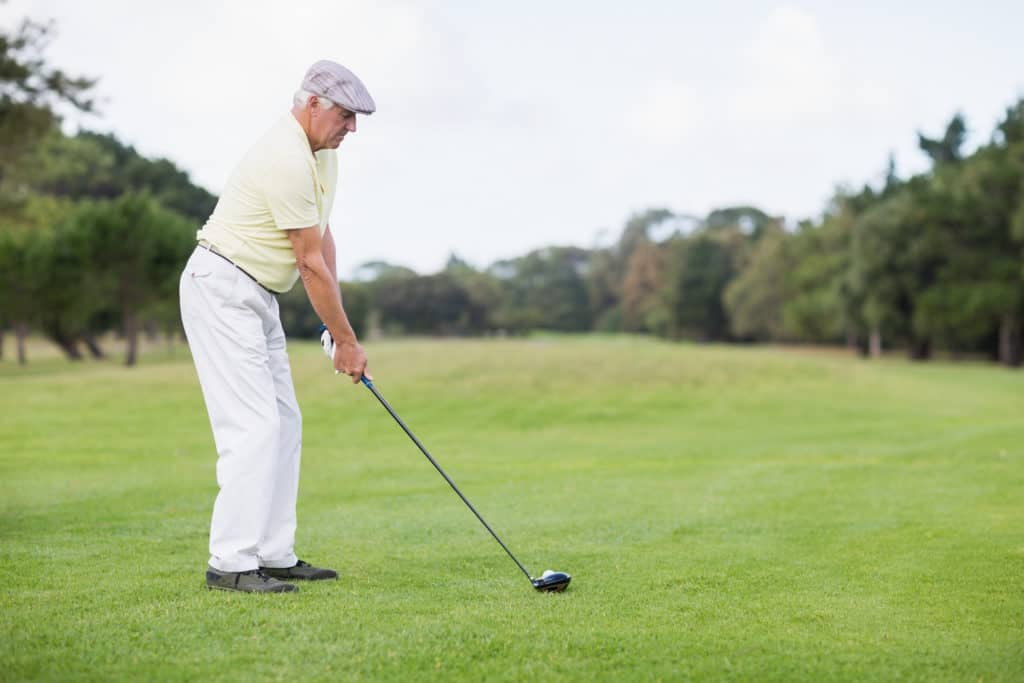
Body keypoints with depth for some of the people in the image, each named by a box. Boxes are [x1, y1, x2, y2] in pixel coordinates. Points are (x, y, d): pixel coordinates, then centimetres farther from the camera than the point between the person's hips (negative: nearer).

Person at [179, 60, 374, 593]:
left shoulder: (323, 153, 10)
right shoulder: (285, 160, -22)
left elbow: (322, 240, 12)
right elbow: (311, 263, -19)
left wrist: (337, 327, 4)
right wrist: (346, 340, -12)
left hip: (257, 297, 10)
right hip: (221, 289, -10)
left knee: (284, 424, 9)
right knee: (253, 426, -14)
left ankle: (273, 555, 13)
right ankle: (231, 563, -12)